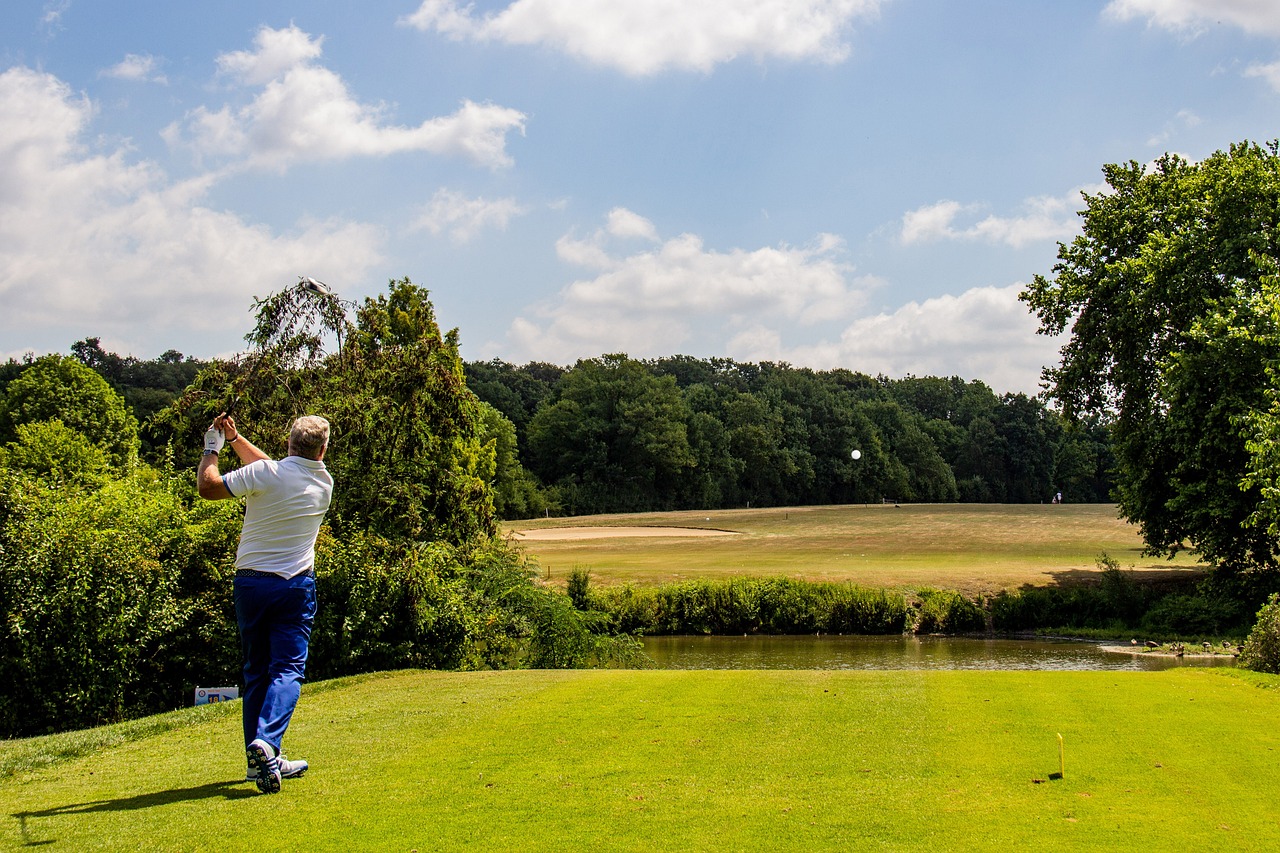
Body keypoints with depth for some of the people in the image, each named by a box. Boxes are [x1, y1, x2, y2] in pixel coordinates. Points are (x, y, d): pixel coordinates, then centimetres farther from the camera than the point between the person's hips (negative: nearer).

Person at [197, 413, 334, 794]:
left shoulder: (265, 473, -11)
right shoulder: (324, 483, 3)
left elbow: (207, 487, -6)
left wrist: (213, 448, 9)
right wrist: (235, 439, 24)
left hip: (250, 582, 0)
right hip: (296, 585, 0)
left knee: (256, 671, 11)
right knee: (288, 668, -4)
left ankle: (261, 761, 14)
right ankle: (266, 742, -27)